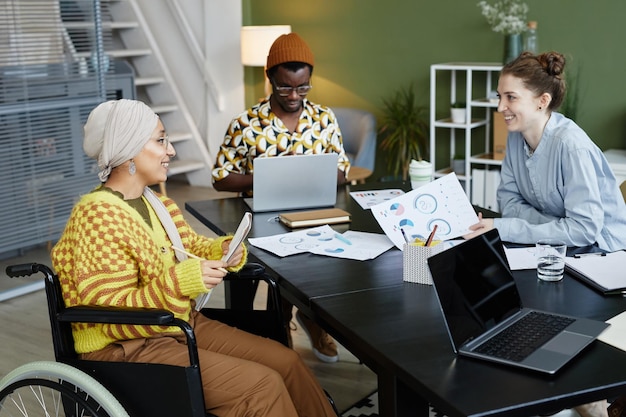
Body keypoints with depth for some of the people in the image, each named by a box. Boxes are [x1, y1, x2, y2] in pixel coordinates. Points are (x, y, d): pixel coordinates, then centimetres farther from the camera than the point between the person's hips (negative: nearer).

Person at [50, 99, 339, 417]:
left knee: (286, 362, -2)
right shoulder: (97, 217, -20)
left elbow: (190, 248, 17)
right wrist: (177, 283, -34)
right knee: (261, 386, -17)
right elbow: (113, 315, -22)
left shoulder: (155, 201, 7)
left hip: (182, 324, 8)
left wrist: (223, 250, -5)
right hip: (128, 349, -8)